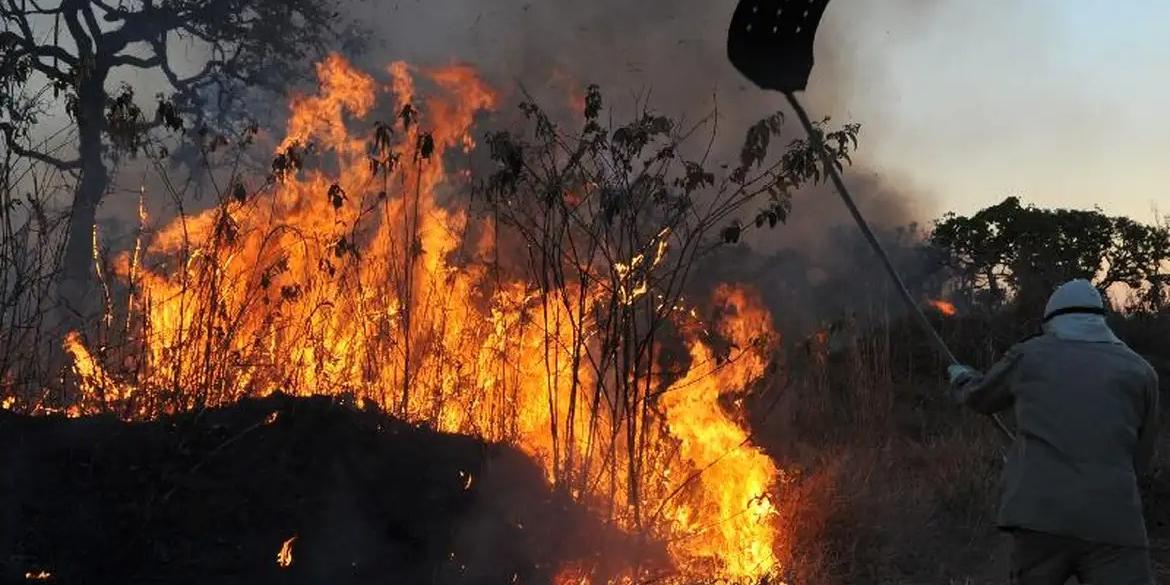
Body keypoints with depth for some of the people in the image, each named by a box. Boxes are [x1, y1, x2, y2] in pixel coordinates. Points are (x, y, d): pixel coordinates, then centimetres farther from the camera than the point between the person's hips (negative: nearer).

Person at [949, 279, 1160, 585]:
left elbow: (979, 396, 29)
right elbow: (1139, 458, 16)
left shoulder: (1028, 356, 11)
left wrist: (961, 377, 51)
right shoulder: (1139, 371, 9)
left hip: (1039, 515, 2)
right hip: (1113, 522, -1)